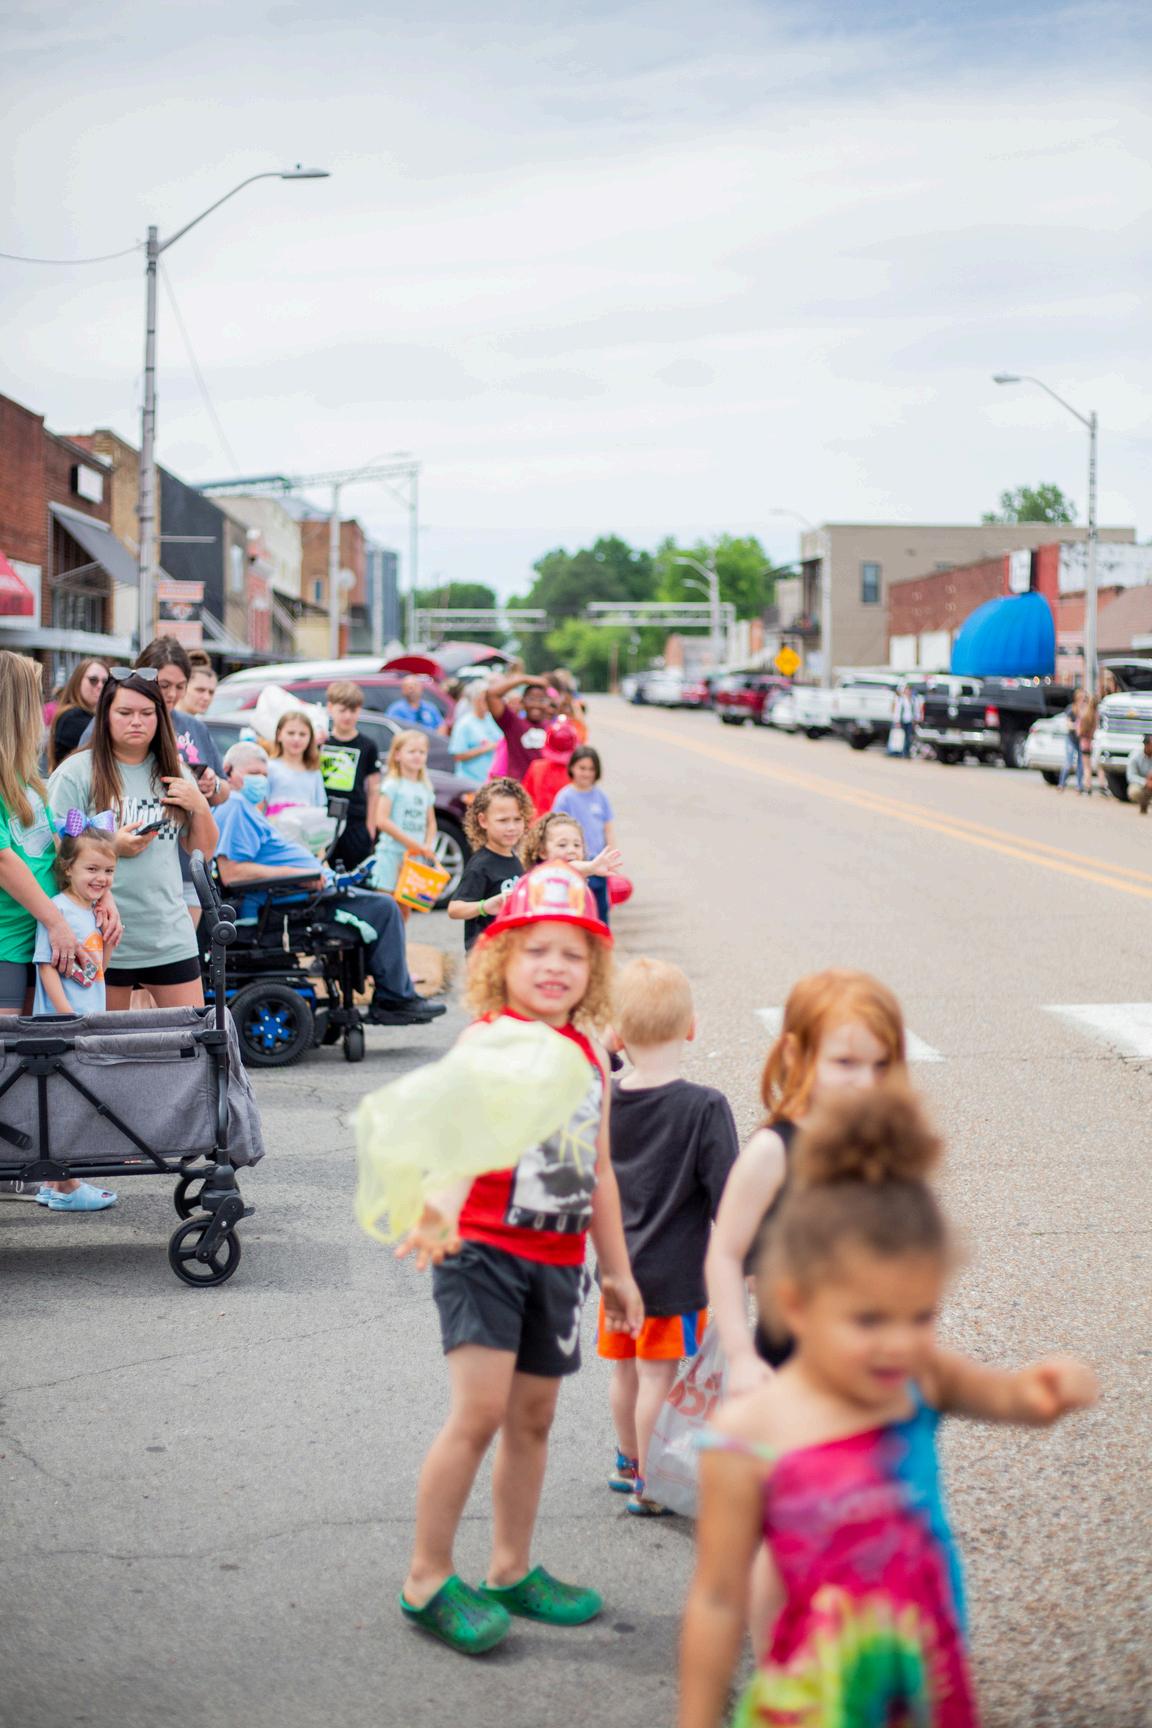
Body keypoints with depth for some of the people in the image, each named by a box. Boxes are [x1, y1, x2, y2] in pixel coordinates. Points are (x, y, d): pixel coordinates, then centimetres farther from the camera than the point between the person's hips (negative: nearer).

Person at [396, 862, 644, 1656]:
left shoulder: (589, 1055, 9)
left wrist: (617, 1268, 22)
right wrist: (440, 1210, -48)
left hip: (557, 1260, 6)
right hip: (484, 1248, -6)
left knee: (532, 1419, 14)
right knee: (479, 1411, -13)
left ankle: (513, 1570, 29)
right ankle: (427, 1582, 1)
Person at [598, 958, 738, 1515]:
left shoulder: (603, 1099, -5)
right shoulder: (705, 1108, -19)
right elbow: (726, 1195, -16)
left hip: (618, 1264, 5)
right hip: (674, 1271, -5)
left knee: (626, 1369, 19)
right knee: (658, 1377, 5)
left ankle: (628, 1464, 37)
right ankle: (649, 1485, 14)